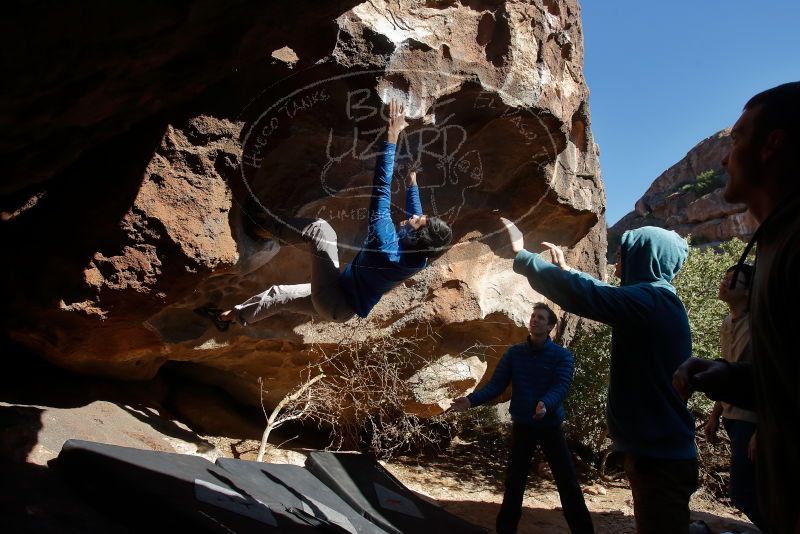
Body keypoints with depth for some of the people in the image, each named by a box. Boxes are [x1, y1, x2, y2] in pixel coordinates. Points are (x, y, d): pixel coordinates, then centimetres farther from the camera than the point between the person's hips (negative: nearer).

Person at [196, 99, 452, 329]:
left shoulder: (386, 249, -35)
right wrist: (412, 180, 16)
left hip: (331, 300, -8)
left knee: (320, 228, -11)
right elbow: (415, 213, 7)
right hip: (345, 309, 8)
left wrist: (392, 137, -34)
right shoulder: (419, 259, -15)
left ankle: (268, 227, 11)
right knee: (281, 293, 25)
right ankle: (232, 316, 42)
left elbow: (381, 190, -36)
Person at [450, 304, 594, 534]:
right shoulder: (514, 353, 1)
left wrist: (545, 404, -41)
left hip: (550, 426, -2)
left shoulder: (562, 356, -5)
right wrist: (472, 399, -22)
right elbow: (496, 385, -5)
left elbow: (561, 386, -19)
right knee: (514, 482, 8)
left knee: (567, 482, 0)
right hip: (522, 426, 2)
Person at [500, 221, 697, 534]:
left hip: (659, 456, -10)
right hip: (661, 450, 10)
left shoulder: (648, 299, -19)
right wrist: (566, 270, 35)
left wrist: (521, 255, -17)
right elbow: (602, 296, 29)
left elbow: (581, 294, -26)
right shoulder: (657, 300, 12)